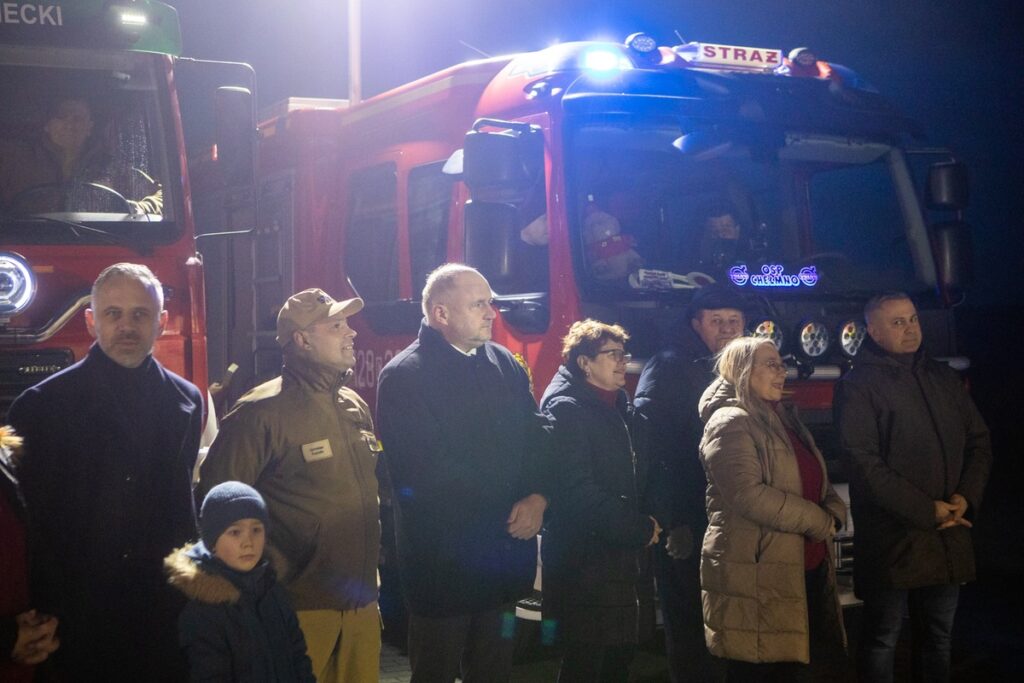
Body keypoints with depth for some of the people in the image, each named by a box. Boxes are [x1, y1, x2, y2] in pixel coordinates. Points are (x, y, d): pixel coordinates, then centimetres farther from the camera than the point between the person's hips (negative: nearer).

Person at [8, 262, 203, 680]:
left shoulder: (186, 402, 6)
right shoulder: (41, 405, -6)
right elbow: (30, 519, -6)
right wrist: (42, 613, -8)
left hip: (163, 608, 4)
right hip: (76, 611, -3)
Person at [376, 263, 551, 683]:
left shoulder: (505, 364, 10)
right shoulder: (405, 376, -10)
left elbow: (537, 435, 7)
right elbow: (425, 472, -16)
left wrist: (538, 497, -12)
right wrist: (505, 513, -11)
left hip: (504, 552, 6)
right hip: (441, 560, -6)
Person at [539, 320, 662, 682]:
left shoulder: (617, 406, 15)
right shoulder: (566, 408, -13)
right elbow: (579, 491, -21)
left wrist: (644, 523, 4)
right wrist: (639, 529, -15)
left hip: (618, 553, 9)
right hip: (584, 556, -9)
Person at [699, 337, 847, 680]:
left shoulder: (785, 421, 19)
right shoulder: (730, 423, -11)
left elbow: (818, 483, 22)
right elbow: (748, 494, -23)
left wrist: (834, 513, -3)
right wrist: (819, 522, -13)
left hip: (807, 569, 9)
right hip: (757, 580, -9)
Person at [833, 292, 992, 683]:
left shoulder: (943, 378, 13)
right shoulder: (859, 385, -7)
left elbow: (978, 441, 14)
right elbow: (863, 461, -14)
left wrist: (967, 496, -4)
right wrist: (926, 511, -16)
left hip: (948, 533, 6)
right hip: (893, 537, -6)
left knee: (938, 636, 14)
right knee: (882, 639, 2)